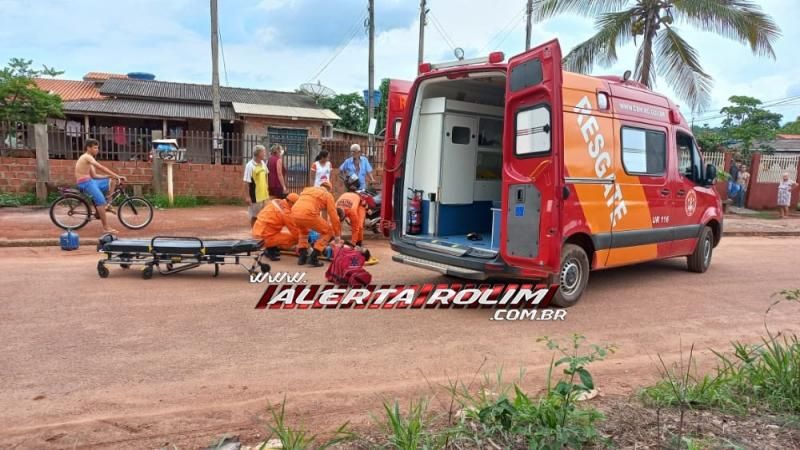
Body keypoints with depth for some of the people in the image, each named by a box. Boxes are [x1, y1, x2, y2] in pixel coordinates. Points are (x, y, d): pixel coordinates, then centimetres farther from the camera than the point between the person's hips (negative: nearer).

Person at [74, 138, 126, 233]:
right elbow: (101, 168, -24)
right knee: (101, 201, -23)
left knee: (112, 181, 9)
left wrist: (110, 176, 4)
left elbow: (94, 176, 16)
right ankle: (106, 227, -23)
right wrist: (117, 176, -26)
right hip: (85, 183, -10)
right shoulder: (87, 157, -12)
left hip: (90, 181, 10)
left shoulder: (88, 159, 19)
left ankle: (106, 205, 5)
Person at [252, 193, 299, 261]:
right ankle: (271, 250, -3)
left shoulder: (276, 202, 7)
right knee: (293, 238, -7)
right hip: (265, 238, -9)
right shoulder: (286, 212, -17)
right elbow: (294, 230, -10)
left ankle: (271, 248, 15)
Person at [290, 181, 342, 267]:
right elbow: (333, 215, 15)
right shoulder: (328, 195, 18)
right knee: (328, 232, 15)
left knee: (303, 231, 38)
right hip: (308, 214, -6)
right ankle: (313, 258, 5)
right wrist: (337, 235, 25)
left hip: (295, 213, 6)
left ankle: (302, 256, 25)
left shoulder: (308, 189, 35)